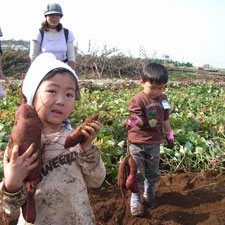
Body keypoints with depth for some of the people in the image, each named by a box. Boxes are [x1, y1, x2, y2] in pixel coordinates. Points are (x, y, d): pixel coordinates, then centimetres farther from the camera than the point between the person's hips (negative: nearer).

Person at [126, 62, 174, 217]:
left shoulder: (163, 99, 6)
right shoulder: (137, 100, -12)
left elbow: (165, 119, 16)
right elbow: (140, 120, -21)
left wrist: (169, 135, 21)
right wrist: (134, 121, -44)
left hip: (154, 142, 5)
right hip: (138, 142, -5)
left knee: (153, 172, 15)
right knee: (138, 173, 0)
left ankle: (149, 194, 38)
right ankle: (135, 201, 17)